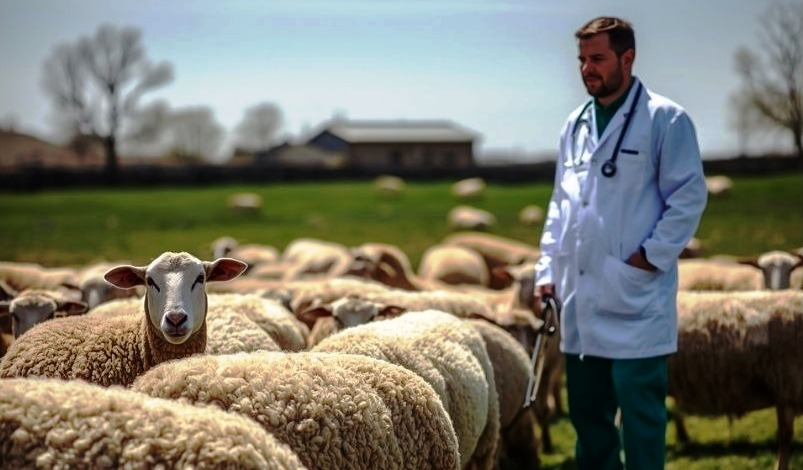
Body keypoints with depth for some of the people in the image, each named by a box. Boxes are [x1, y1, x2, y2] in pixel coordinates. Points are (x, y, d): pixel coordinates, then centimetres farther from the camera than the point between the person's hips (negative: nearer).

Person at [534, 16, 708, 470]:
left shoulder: (665, 119, -4)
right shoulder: (576, 124, 15)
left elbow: (690, 196, -7)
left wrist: (652, 257, -13)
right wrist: (548, 268, 11)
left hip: (635, 299, -6)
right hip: (581, 299, 6)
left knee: (639, 412, -3)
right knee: (586, 408, 13)